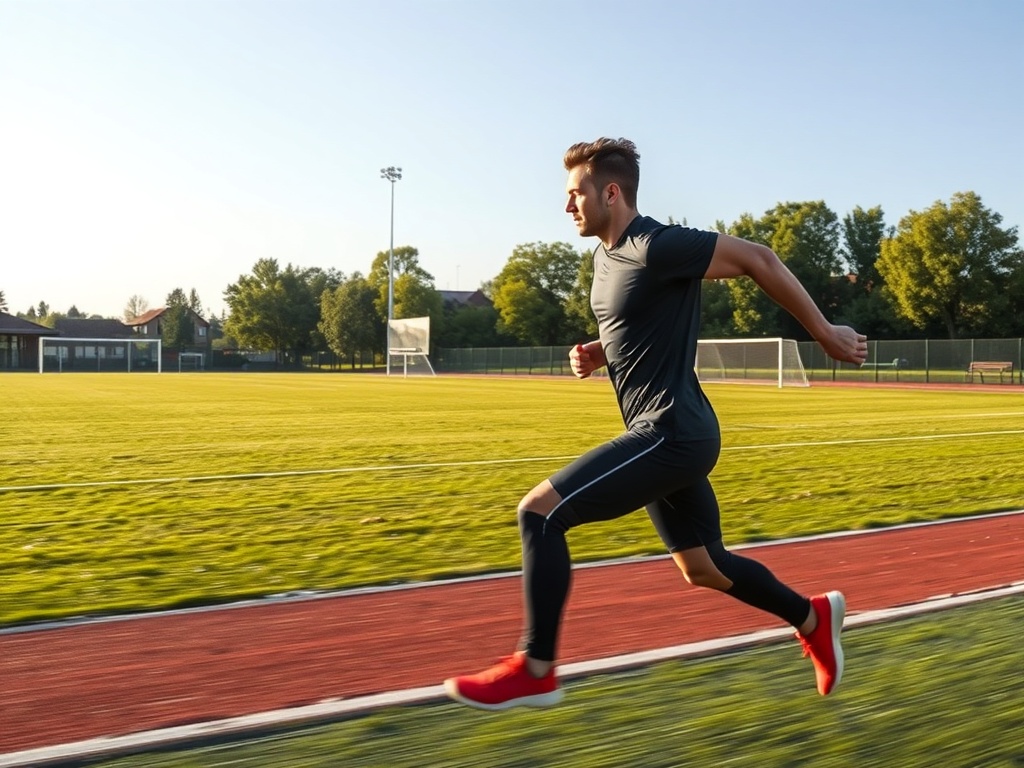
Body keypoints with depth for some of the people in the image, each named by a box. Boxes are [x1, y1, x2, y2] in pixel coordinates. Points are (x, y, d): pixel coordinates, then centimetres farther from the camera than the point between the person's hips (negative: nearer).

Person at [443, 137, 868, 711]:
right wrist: (597, 353, 6)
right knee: (703, 568, 19)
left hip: (672, 432, -10)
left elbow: (758, 259, -13)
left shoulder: (658, 247, -17)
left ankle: (534, 670, -6)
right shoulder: (608, 256, 12)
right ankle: (812, 617, 36)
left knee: (539, 512, -14)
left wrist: (825, 334, -8)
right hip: (665, 433, 10)